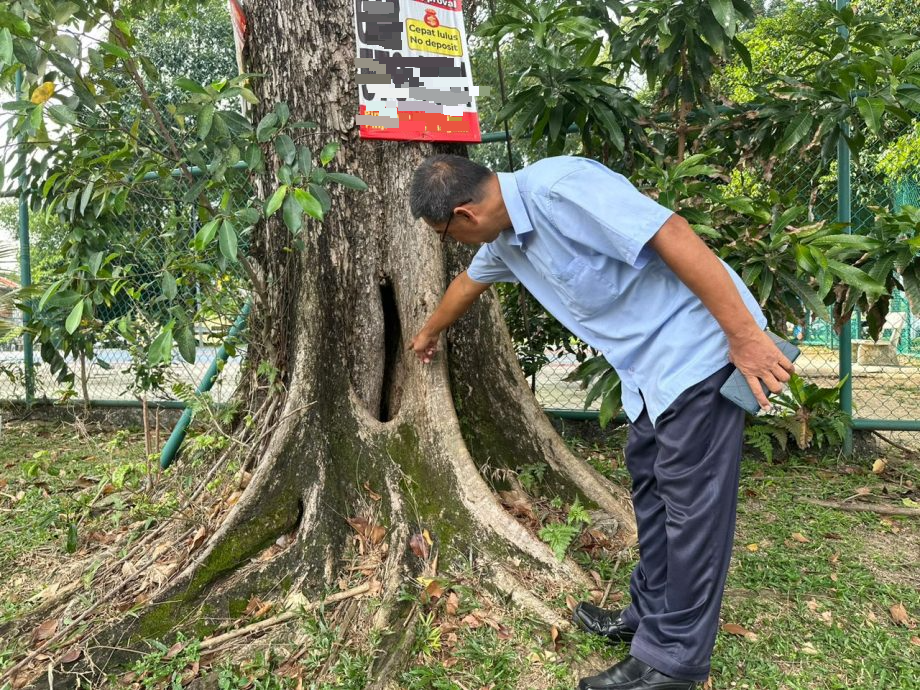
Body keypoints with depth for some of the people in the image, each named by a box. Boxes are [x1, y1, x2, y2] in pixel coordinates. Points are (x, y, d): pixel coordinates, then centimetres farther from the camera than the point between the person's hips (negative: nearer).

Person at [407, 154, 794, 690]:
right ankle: (652, 615, 32)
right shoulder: (506, 235, 9)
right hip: (648, 367, 9)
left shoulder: (559, 187, -22)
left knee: (691, 501, -1)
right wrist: (430, 334, 47)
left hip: (699, 350, -9)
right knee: (650, 488, 16)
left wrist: (744, 335, -25)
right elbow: (468, 283, 29)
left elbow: (672, 235, -27)